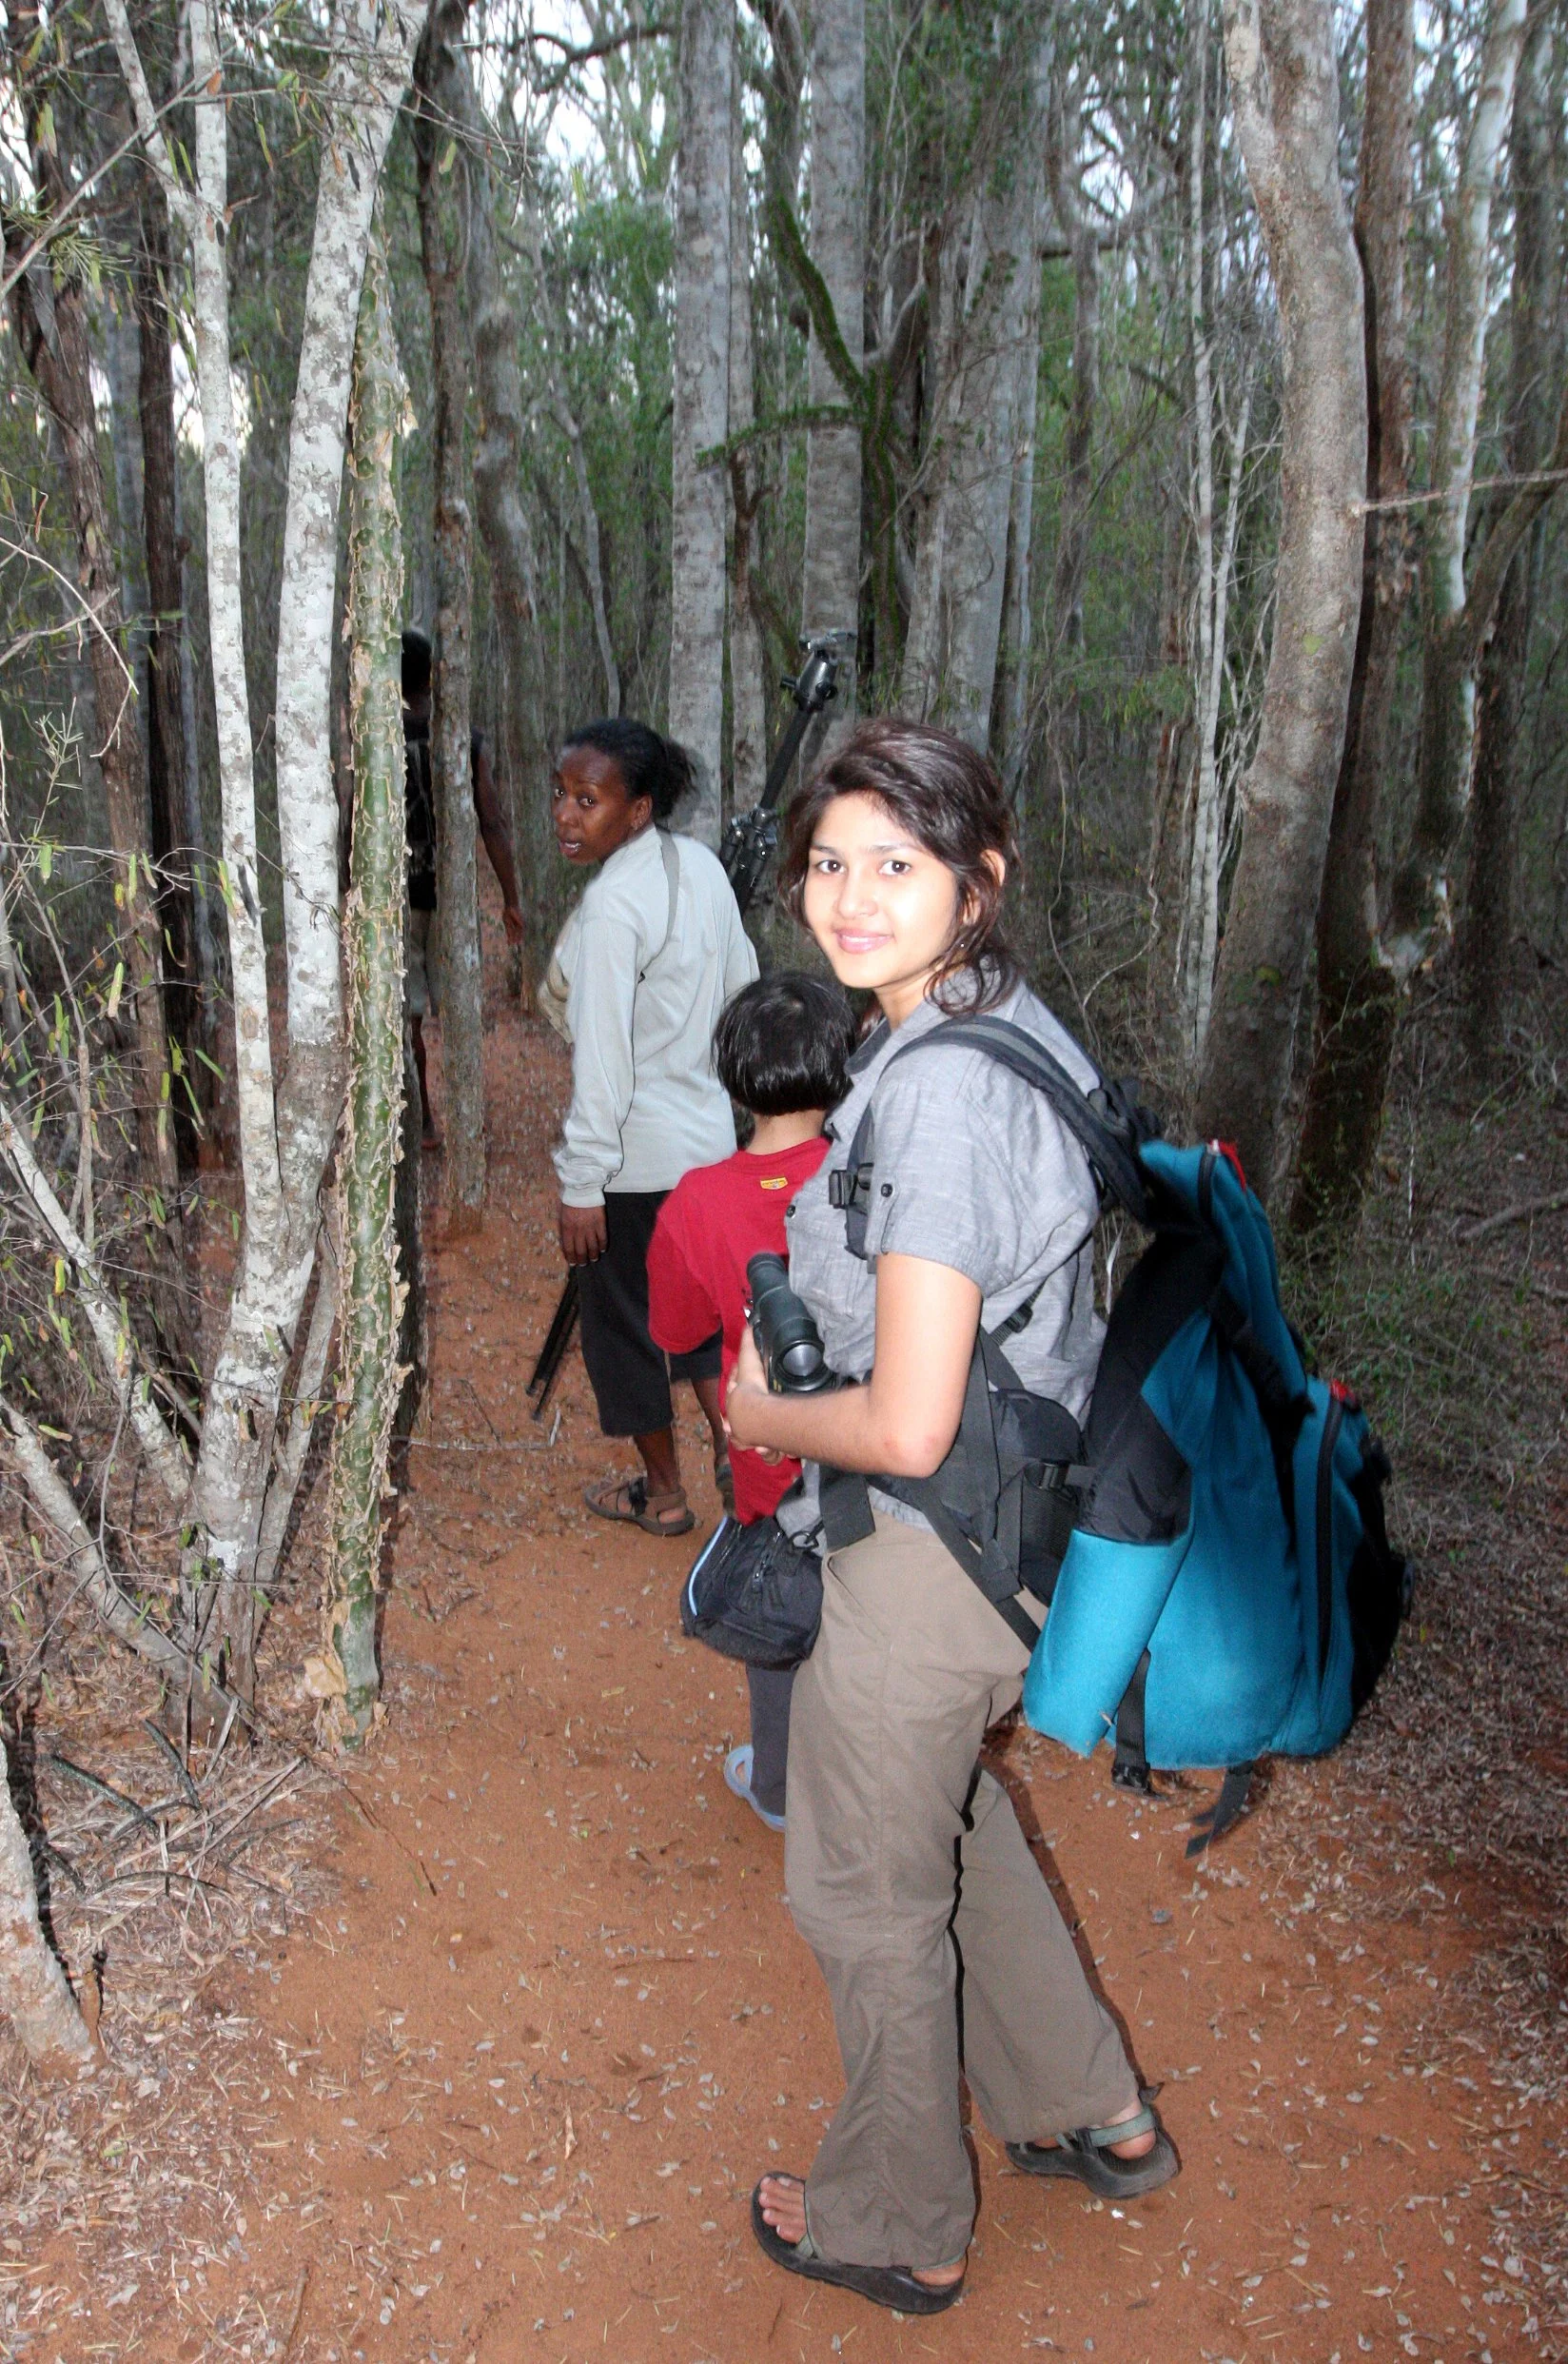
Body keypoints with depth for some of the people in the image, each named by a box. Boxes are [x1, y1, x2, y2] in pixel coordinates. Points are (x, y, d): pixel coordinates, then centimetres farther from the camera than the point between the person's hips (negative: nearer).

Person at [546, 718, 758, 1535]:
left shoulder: (611, 906, -24)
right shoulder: (700, 865, 0)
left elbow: (602, 1062, -24)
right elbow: (745, 993, 10)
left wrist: (580, 1185, -18)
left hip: (635, 1157, -7)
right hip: (708, 1135, 7)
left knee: (624, 1320, 13)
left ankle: (662, 1493, 28)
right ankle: (734, 1447, 26)